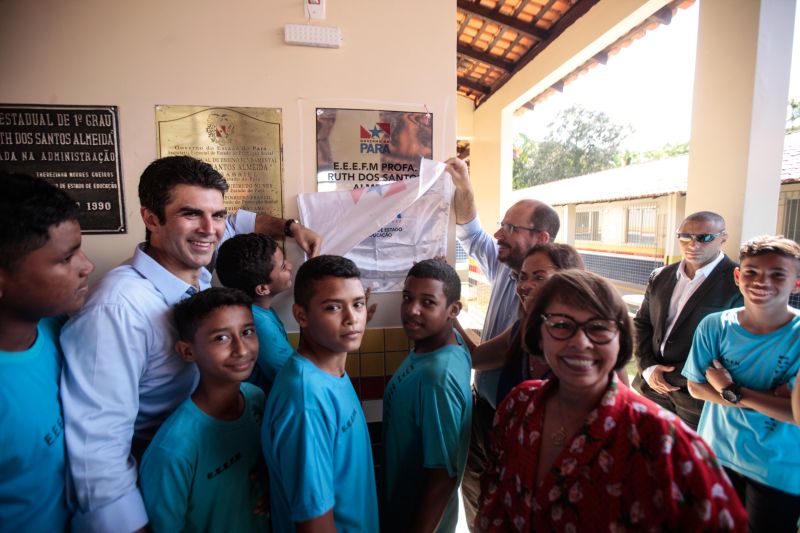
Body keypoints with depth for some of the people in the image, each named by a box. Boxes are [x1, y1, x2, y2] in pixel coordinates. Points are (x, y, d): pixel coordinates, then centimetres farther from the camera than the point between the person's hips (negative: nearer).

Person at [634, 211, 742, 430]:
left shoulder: (740, 282, -11)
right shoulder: (660, 276, 7)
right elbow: (642, 323, 10)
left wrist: (674, 377, -12)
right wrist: (648, 368, -4)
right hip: (653, 385, 5)